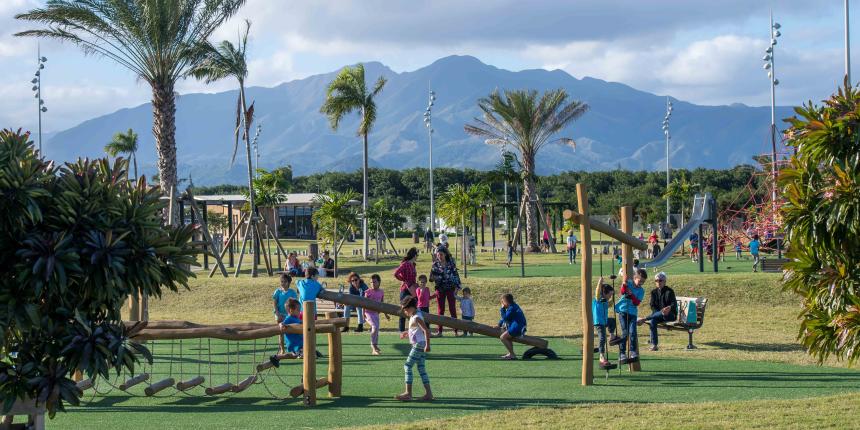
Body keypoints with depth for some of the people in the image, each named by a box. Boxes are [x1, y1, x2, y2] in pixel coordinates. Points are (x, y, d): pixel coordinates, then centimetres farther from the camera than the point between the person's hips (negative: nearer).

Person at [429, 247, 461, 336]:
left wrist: (456, 287, -6)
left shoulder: (451, 263, -2)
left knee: (452, 309, -1)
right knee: (440, 310, 5)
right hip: (440, 289, 2)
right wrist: (433, 278, -18)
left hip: (450, 289, -2)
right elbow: (431, 277, 6)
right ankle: (440, 331, 8)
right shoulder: (435, 264, 4)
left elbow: (456, 275, 1)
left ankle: (455, 330, 1)